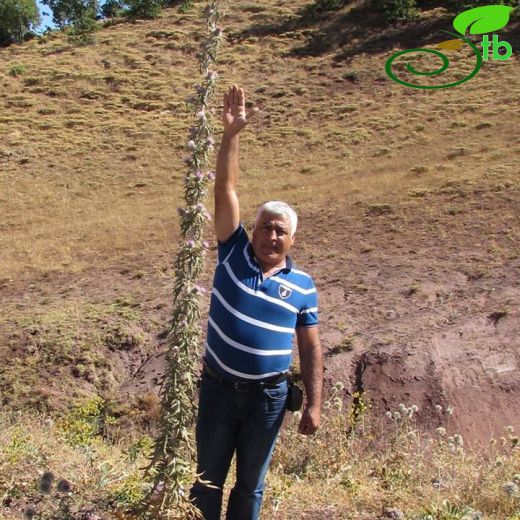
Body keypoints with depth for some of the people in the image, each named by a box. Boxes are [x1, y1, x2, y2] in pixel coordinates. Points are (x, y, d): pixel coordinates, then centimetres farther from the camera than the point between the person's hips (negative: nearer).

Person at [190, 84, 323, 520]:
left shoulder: (302, 285, -4)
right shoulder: (234, 253, -4)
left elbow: (311, 347, 0)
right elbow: (226, 190, -11)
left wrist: (314, 404, -6)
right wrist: (232, 134, -19)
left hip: (269, 394, 0)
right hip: (218, 386, 0)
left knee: (251, 483, 16)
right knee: (208, 478, 14)